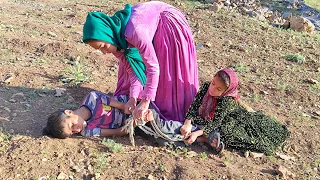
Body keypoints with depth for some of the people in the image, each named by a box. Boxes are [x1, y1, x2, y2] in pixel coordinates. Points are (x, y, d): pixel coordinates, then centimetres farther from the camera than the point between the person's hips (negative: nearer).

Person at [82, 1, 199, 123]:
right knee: (136, 64, 9)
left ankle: (170, 112, 15)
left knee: (168, 72, 0)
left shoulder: (133, 32, -43)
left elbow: (153, 68, -39)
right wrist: (133, 97, -23)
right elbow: (131, 68, -13)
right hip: (150, 26, 7)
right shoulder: (113, 36, -18)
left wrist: (145, 102, -38)